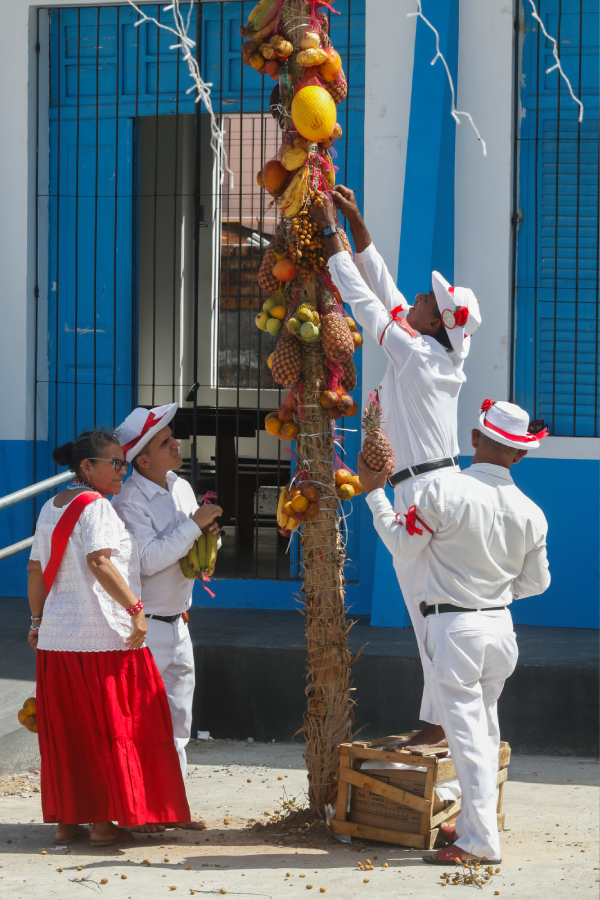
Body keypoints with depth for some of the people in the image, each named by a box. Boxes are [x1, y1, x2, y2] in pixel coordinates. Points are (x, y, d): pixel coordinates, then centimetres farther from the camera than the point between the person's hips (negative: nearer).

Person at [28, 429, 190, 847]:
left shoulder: (51, 508, 14)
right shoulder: (95, 506, -11)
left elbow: (37, 570, 16)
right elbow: (99, 562, -23)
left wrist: (38, 620, 23)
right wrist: (136, 607, -21)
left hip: (56, 637, 8)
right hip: (104, 637, -8)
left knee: (64, 730, 10)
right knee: (109, 728, 1)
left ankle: (65, 819, 13)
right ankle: (106, 821, 3)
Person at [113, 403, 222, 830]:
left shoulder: (182, 488, 9)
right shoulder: (131, 501, -16)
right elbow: (149, 559, -25)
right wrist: (194, 525, -23)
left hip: (177, 621, 8)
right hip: (144, 625, -8)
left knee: (178, 715, 12)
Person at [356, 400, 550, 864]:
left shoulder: (447, 490, -16)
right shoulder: (529, 511, -1)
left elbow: (402, 542, -5)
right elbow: (537, 581, 10)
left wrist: (374, 491, 7)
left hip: (454, 627, -5)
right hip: (500, 626, 5)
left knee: (466, 730, -4)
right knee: (486, 728, 17)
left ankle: (481, 839, -6)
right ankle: (473, 822, 26)